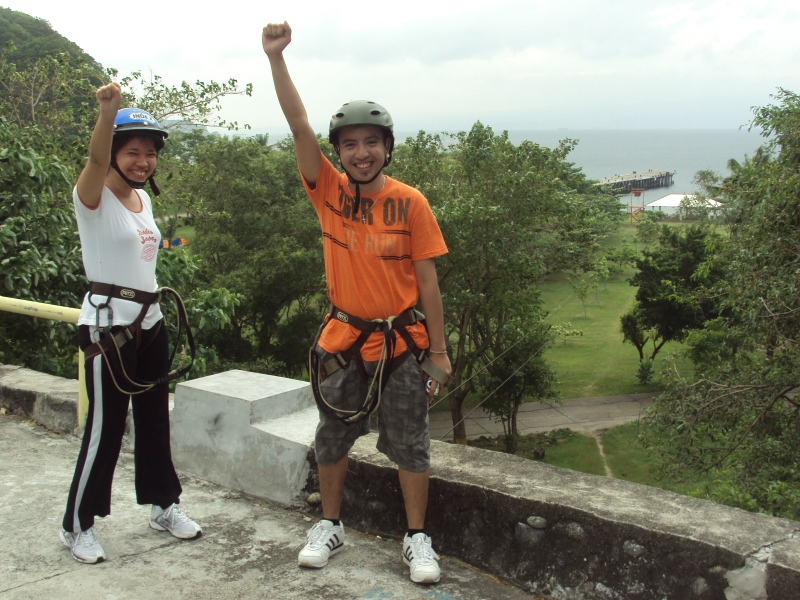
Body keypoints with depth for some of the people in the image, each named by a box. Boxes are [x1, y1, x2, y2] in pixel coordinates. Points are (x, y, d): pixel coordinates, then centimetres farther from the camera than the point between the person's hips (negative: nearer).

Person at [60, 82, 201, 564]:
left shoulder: (143, 199, 12)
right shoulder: (94, 198, -10)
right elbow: (96, 160, -31)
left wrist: (152, 305, 16)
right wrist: (108, 111, -49)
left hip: (150, 322, 8)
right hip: (109, 323, -7)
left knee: (155, 419, 16)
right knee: (105, 428, -3)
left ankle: (164, 505, 30)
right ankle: (78, 525, 12)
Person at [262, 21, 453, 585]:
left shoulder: (410, 202, -9)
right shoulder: (329, 191, -4)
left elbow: (427, 279, -6)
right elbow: (299, 126, -14)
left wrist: (439, 350, -3)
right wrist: (276, 57, -24)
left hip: (400, 338, -2)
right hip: (343, 337, 2)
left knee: (409, 442, 6)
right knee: (333, 436, 14)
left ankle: (418, 539, 21)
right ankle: (330, 526, 33)